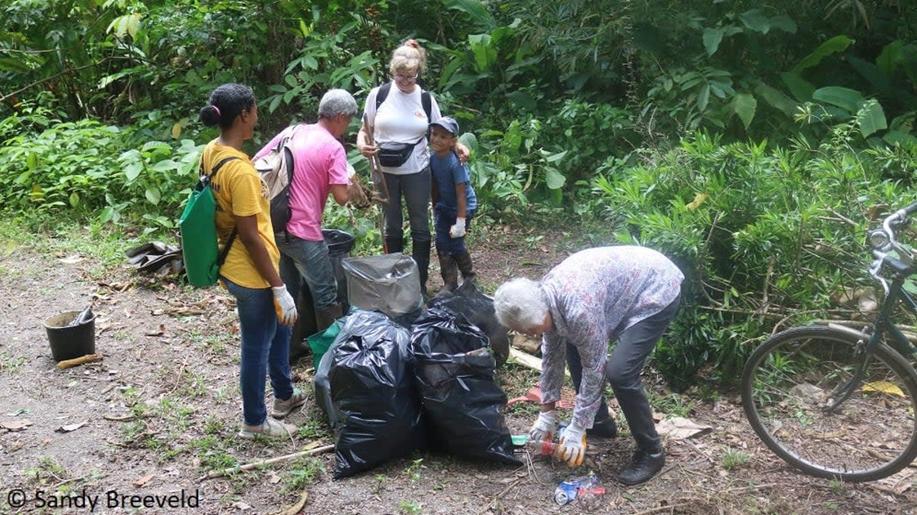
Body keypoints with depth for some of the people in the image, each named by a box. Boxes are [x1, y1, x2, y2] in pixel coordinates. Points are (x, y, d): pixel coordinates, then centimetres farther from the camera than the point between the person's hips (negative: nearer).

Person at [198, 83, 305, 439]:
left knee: (279, 326, 28)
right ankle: (254, 422, 29)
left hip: (231, 265, 10)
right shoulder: (240, 170, -28)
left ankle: (284, 395, 46)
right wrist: (279, 288, -20)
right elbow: (250, 236, -25)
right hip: (250, 274, -10)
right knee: (256, 347, 10)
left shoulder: (210, 153, 1)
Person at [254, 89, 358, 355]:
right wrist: (349, 178, 4)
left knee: (286, 290, 20)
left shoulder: (291, 132, 7)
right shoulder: (333, 148, -12)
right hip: (303, 232, -7)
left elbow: (256, 164, 9)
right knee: (325, 293, 10)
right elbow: (342, 196, -16)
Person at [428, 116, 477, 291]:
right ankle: (450, 284, 12)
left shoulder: (455, 163, -27)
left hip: (463, 206, -6)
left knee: (455, 244, -3)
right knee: (442, 242, 2)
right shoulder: (432, 158, -7)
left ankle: (469, 277, 22)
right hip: (444, 206, 6)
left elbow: (461, 193, -25)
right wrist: (435, 210, 13)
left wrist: (460, 222, -24)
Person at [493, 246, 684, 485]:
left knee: (619, 372, -19)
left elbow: (594, 367, -23)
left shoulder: (578, 308, -34)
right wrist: (547, 413, 11)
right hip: (629, 281, 9)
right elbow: (552, 353, 6)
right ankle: (600, 422, 26)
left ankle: (651, 452, 0)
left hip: (656, 290, -9)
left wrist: (576, 430, -13)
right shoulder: (544, 295, -7)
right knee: (574, 347, 10)